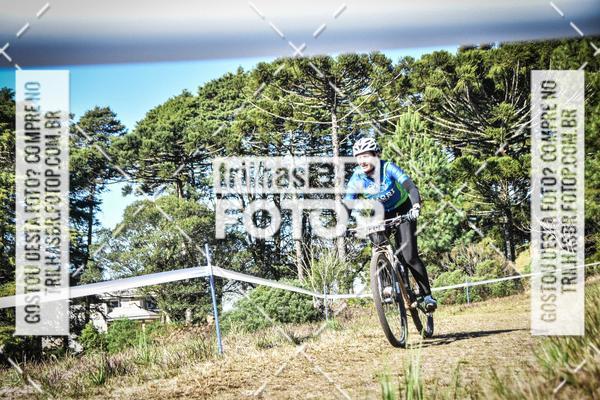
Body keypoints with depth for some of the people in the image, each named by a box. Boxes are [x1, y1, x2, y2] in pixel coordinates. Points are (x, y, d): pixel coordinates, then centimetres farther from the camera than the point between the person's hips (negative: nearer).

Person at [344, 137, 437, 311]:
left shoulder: (388, 168, -26)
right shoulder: (357, 178, -17)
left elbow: (411, 187, -35)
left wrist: (416, 207, -54)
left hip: (403, 211, -4)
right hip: (380, 215, 4)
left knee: (409, 257, -15)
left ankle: (427, 295, -3)